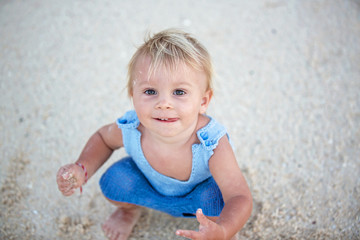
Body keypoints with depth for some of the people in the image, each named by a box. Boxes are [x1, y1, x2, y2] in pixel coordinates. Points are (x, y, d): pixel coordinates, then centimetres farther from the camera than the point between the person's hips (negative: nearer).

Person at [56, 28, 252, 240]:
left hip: (199, 189, -2)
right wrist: (82, 169, -23)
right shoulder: (130, 129, -30)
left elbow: (241, 198, -40)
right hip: (150, 183, 3)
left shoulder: (212, 143, -40)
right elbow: (103, 138, -5)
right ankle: (131, 208, 19)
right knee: (114, 181, -20)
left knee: (217, 199, -32)